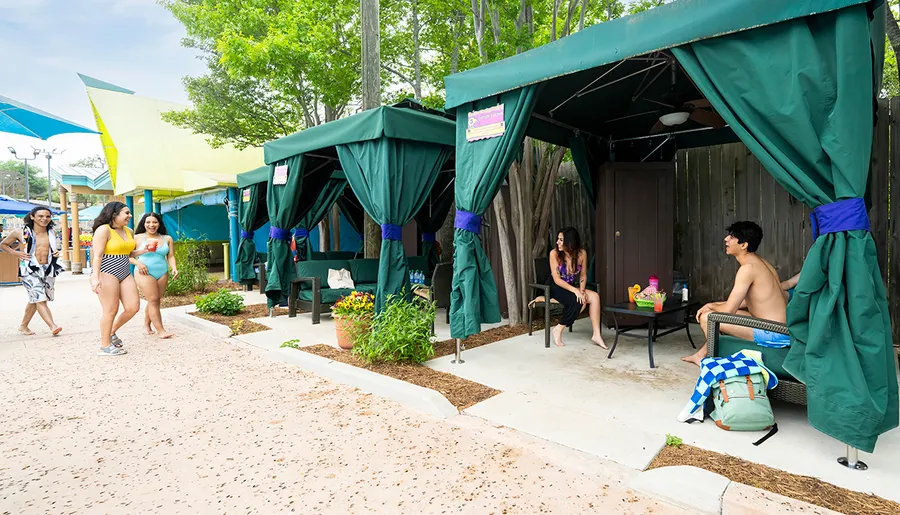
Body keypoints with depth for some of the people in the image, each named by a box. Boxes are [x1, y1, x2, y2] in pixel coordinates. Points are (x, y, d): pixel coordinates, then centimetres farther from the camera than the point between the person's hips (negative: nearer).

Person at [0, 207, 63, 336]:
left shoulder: (51, 234, 9)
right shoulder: (21, 233, -1)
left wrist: (56, 253, 4)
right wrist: (16, 253, -5)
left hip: (48, 270, 4)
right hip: (29, 270, -4)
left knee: (35, 300, 14)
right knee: (40, 299, -16)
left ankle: (23, 326, 30)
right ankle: (52, 326, -23)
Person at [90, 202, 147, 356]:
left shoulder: (128, 231, 13)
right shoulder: (104, 229, -9)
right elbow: (97, 255, -15)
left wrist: (145, 251, 7)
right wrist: (95, 278, -22)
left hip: (125, 274, 7)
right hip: (106, 273, -7)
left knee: (133, 307, 1)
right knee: (111, 310, -4)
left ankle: (111, 332, 25)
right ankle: (105, 346, 10)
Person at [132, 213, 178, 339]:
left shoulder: (167, 239, 10)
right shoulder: (137, 238, 3)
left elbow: (171, 256, 8)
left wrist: (174, 268, -8)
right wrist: (138, 263, -15)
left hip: (162, 273, 3)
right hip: (144, 273, -3)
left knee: (155, 301, 7)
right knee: (153, 300, -9)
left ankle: (146, 325, 26)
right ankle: (160, 330, -8)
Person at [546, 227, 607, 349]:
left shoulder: (582, 253, -8)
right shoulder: (554, 253, -18)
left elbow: (583, 275, 2)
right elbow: (557, 279, -20)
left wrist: (582, 290, -17)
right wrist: (575, 290, -28)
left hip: (571, 286, 5)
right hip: (555, 287, -4)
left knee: (595, 296, -19)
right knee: (578, 301, -29)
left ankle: (596, 335, -13)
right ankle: (558, 329, -11)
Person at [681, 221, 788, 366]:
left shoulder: (748, 267, -20)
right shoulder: (758, 262, 10)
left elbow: (728, 310, -19)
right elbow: (746, 301, 19)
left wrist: (712, 306, 2)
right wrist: (714, 305, 11)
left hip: (773, 335, -10)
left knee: (707, 318, -11)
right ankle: (702, 354, 31)